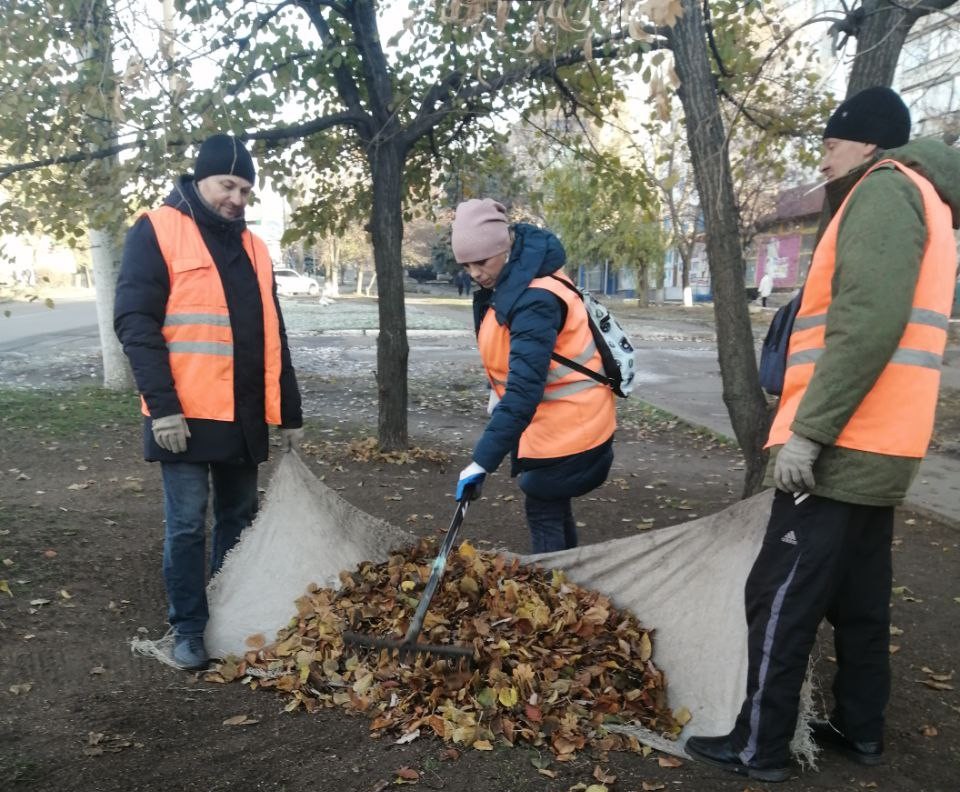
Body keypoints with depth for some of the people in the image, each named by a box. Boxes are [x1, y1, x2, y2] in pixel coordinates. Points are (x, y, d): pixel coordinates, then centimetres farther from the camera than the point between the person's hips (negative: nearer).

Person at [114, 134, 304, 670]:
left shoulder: (252, 248, 15)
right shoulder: (156, 233, -3)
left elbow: (273, 337, 17)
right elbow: (135, 322, -11)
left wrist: (290, 413, 14)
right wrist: (162, 405, -19)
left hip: (244, 415, 6)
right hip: (185, 415, -6)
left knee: (239, 517, 13)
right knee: (188, 525, 1)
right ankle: (189, 629, 16)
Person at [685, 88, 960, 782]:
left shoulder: (886, 190, -10)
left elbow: (868, 323, -24)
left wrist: (807, 430, -23)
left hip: (840, 448, -10)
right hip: (875, 447, 10)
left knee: (780, 598, -3)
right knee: (858, 599, 17)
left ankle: (759, 747, 8)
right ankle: (860, 730, 28)